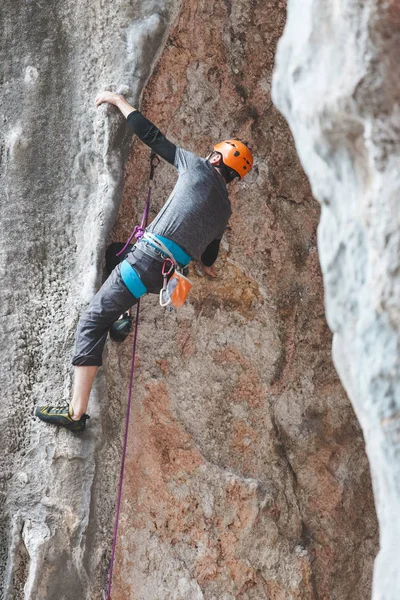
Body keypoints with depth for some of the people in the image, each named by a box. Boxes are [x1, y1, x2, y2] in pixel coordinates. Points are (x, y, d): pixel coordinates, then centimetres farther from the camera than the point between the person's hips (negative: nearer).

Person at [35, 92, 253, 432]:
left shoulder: (198, 168, 3)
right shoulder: (224, 209, 18)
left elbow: (152, 136, 5)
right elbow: (209, 251, 34)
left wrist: (117, 100, 16)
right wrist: (207, 265, 59)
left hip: (147, 261, -7)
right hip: (171, 276, 7)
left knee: (92, 323, -4)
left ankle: (76, 413, -12)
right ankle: (122, 317, 30)